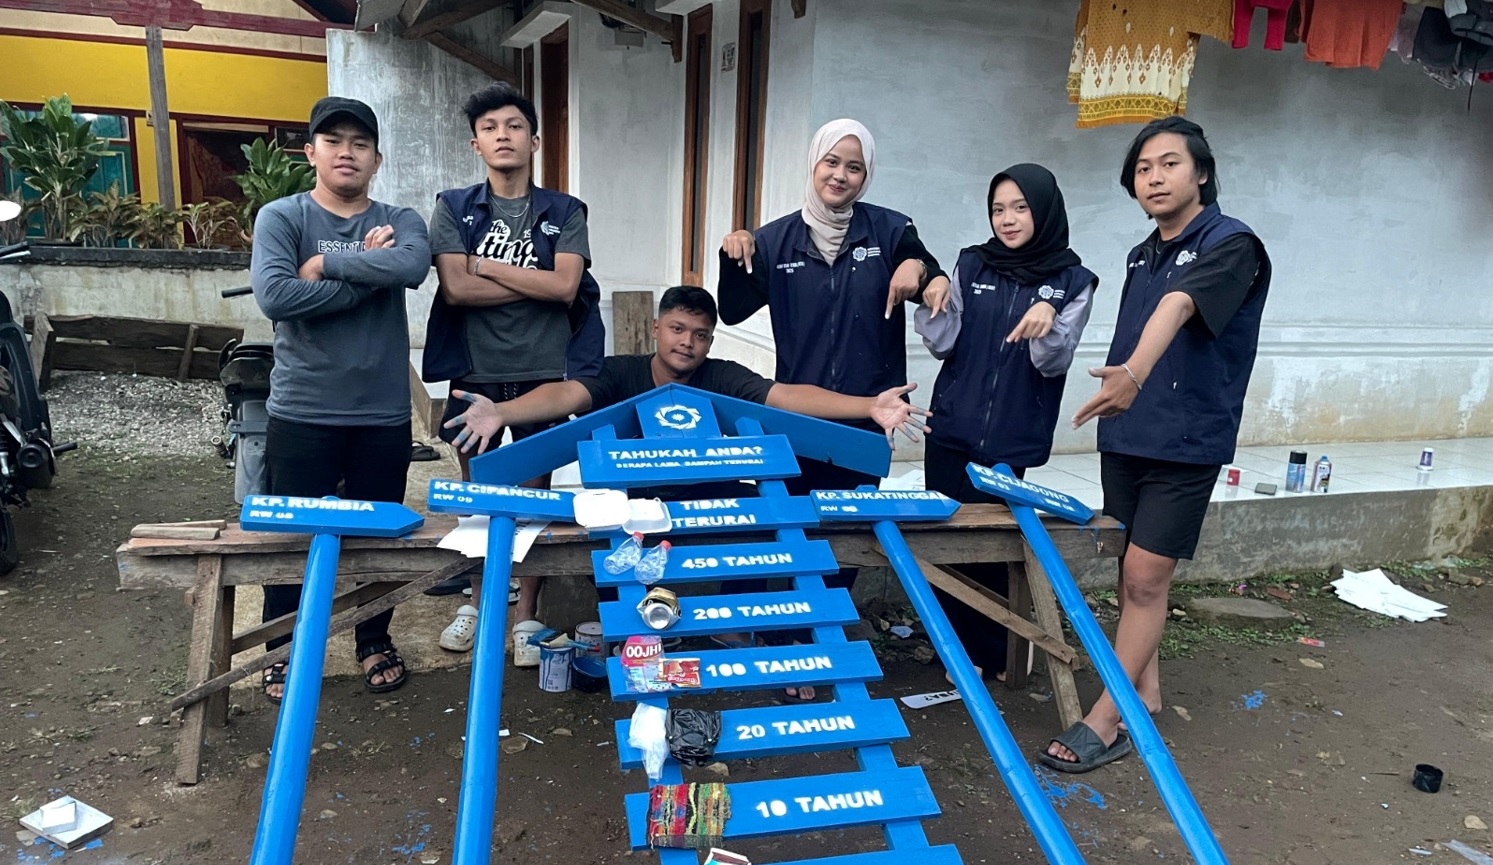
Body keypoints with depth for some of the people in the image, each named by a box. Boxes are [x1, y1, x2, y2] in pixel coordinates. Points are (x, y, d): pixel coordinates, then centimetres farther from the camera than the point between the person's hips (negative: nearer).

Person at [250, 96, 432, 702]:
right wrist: (368, 275, -14)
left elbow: (413, 265, -19)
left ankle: (376, 642, 31)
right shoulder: (281, 217, 0)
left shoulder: (398, 221, 6)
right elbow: (274, 296, -18)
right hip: (302, 411, -1)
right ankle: (283, 652, 27)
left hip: (384, 413, 2)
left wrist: (325, 264, -15)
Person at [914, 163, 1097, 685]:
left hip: (1012, 441, -2)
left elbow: (1054, 363, -7)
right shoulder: (972, 265, 5)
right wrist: (930, 301, -15)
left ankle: (986, 654, 20)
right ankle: (953, 646, 21)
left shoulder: (1072, 281, -1)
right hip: (951, 430, 2)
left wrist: (1047, 324, -27)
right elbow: (943, 344, 3)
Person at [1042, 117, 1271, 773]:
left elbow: (1179, 307, -31)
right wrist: (1116, 392, 15)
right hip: (1126, 435, 6)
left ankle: (1106, 721, 4)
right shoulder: (1143, 255, 11)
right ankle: (1144, 693, 25)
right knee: (1133, 573, 11)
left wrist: (1135, 373, -48)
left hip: (1186, 442, -6)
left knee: (1144, 577, -4)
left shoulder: (1231, 244, -11)